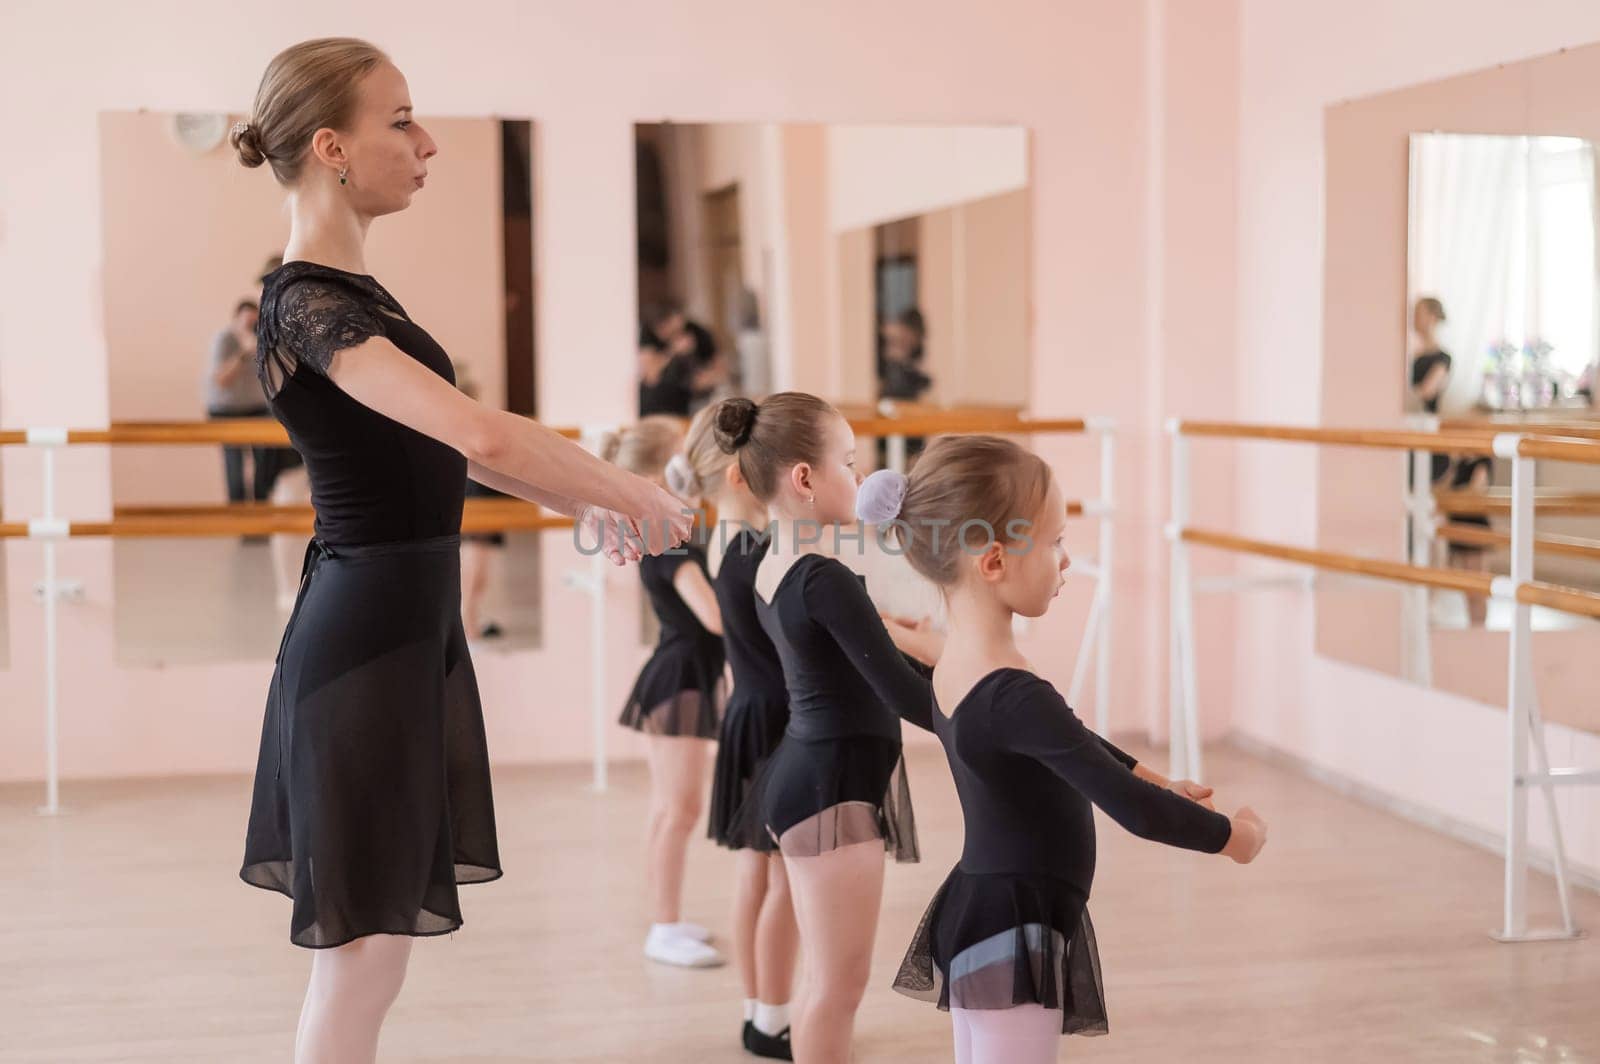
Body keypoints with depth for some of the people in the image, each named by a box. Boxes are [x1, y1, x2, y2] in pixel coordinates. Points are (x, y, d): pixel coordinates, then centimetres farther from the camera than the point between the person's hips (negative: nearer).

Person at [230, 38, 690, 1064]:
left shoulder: (353, 291, 12)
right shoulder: (307, 305, -18)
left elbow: (437, 446, 23)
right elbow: (480, 434, -30)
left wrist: (583, 500, 16)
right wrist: (630, 492, -18)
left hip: (413, 624, 10)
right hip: (366, 639, -10)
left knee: (369, 950, 16)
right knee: (362, 950, -3)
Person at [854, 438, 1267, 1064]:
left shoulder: (957, 668, 5)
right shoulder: (1012, 696, -26)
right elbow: (1131, 809, -27)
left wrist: (1151, 778, 24)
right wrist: (1231, 835, -12)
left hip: (977, 919, 10)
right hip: (1014, 942, -10)